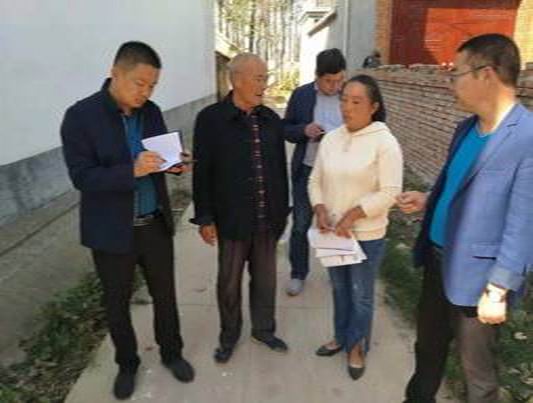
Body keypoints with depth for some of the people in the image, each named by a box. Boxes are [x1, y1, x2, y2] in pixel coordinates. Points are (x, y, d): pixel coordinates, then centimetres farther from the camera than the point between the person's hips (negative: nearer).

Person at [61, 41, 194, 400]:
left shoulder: (152, 112, 0)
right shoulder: (81, 116, -14)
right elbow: (82, 177, -18)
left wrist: (175, 163, -14)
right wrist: (132, 171, -32)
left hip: (155, 224, 4)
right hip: (112, 231, -3)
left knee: (165, 294, 16)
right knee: (117, 303, 15)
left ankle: (172, 353, 40)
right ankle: (127, 364, 39)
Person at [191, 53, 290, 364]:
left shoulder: (271, 119, 2)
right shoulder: (211, 119, -10)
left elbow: (281, 168, 8)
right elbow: (202, 173, -8)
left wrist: (282, 210, 10)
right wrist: (205, 218, -8)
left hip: (268, 218, 4)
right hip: (232, 219, -3)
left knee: (265, 278, 17)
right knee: (229, 281, 14)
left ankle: (264, 329, 40)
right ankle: (229, 334, 37)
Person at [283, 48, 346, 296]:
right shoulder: (301, 95, -1)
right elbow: (286, 129, 3)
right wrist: (304, 130, -17)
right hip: (307, 170, 0)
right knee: (301, 225, 8)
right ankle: (298, 273, 25)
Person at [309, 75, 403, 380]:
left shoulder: (385, 142, -14)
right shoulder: (330, 139, 2)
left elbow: (389, 193, -17)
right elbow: (316, 181, 6)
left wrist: (352, 215, -20)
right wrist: (320, 211, -10)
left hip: (367, 235, -5)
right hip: (332, 231, 5)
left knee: (361, 295, 12)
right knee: (340, 289, 20)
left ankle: (357, 347, 34)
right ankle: (342, 337, 42)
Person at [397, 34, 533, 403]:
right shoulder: (466, 128, 6)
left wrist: (498, 290, -20)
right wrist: (428, 200, 2)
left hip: (476, 272, -7)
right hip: (438, 257, 8)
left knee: (477, 367, 14)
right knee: (428, 345, 24)